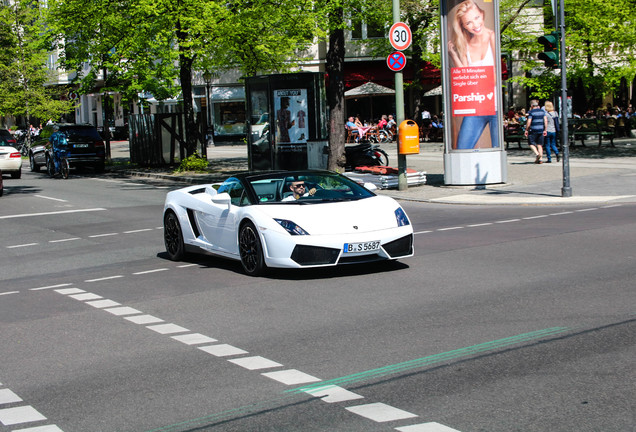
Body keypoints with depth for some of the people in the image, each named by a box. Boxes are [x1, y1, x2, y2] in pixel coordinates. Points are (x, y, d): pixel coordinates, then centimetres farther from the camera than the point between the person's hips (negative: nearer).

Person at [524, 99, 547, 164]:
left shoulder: (531, 112, -6)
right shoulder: (542, 111, 9)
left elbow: (529, 122, -11)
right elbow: (545, 121, 5)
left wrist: (526, 130, -2)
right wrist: (545, 130, 8)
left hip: (533, 130, -5)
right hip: (541, 130, 5)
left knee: (531, 143, 4)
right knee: (539, 145, 9)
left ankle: (537, 154, -18)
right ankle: (540, 159, 4)